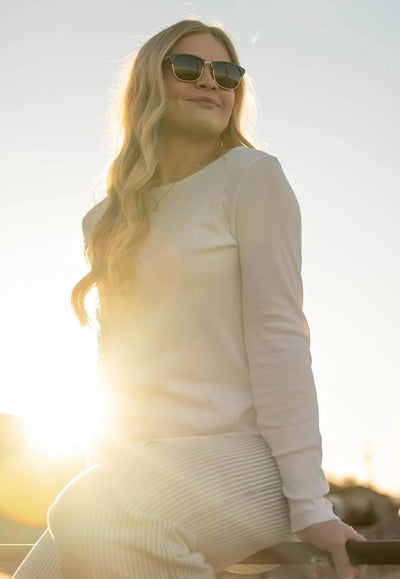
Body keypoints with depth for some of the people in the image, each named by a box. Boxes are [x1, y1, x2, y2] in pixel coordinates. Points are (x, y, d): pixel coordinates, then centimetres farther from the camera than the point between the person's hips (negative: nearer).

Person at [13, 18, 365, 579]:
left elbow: (277, 336, -12)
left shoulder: (252, 176, -3)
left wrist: (310, 506, -17)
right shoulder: (110, 219, 16)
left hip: (241, 458, -6)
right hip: (142, 469, 6)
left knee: (94, 517, -33)